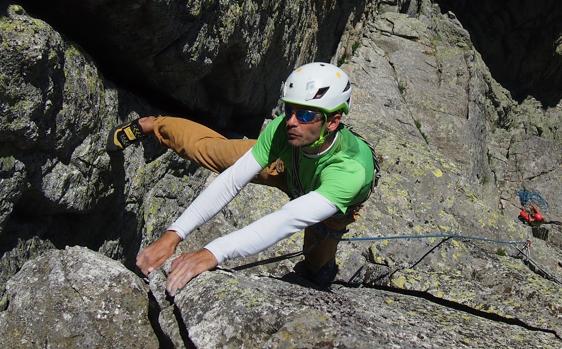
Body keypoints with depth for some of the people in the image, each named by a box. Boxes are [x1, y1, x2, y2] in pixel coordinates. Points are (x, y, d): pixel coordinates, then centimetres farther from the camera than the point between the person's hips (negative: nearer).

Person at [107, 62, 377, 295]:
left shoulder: (352, 170, -51)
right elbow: (231, 181, -37)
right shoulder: (281, 128, -39)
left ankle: (317, 269, 49)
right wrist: (173, 235, -47)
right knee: (205, 148, 6)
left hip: (335, 204, -2)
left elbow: (289, 221, -61)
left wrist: (212, 253, -73)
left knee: (317, 274, 11)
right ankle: (151, 125, 34)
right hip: (290, 169, 2)